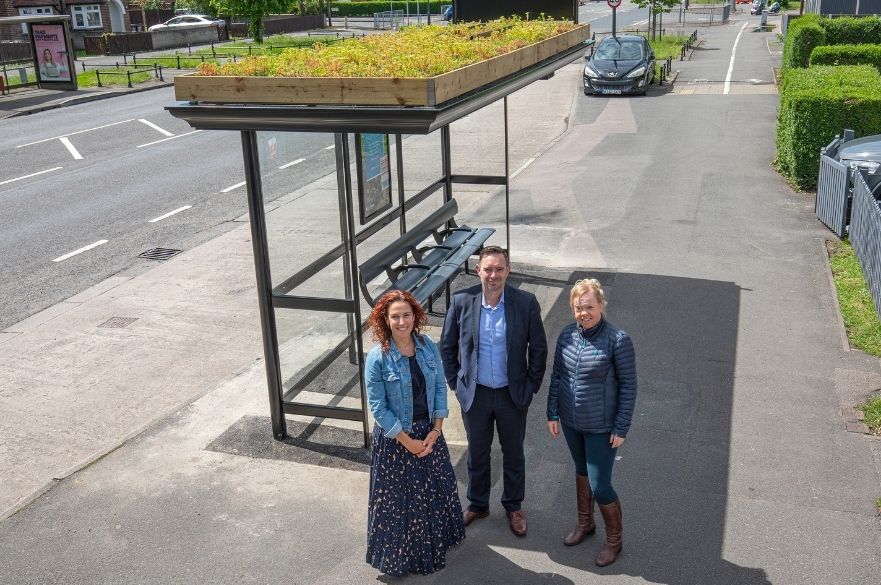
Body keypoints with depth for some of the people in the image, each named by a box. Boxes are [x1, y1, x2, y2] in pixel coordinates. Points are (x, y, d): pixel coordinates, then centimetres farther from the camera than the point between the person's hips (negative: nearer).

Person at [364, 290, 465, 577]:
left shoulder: (428, 346, -7)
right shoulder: (377, 358, -20)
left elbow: (440, 388, 0)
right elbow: (378, 408, -16)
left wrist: (436, 430, -7)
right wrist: (408, 441, -14)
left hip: (429, 432, 5)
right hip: (395, 438, -4)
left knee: (433, 490, 21)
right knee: (398, 497, 11)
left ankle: (434, 543, 46)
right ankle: (399, 554, 33)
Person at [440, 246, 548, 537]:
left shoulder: (526, 303, -13)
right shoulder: (461, 302, -11)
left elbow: (539, 348, -2)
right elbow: (447, 346, 2)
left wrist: (531, 386, -3)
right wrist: (456, 383, 0)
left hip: (512, 394, 0)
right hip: (475, 394, 0)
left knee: (513, 453, 17)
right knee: (477, 453, 18)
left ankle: (513, 506, 39)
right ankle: (477, 504, 40)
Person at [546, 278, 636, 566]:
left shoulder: (618, 340, -20)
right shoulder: (567, 334, -5)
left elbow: (628, 386, -14)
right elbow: (556, 375, 5)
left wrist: (621, 429, -13)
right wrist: (552, 413, 6)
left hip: (601, 427, -5)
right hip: (570, 422, 5)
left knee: (600, 486, 2)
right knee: (581, 471, 24)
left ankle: (614, 539, 27)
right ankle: (585, 523, 46)